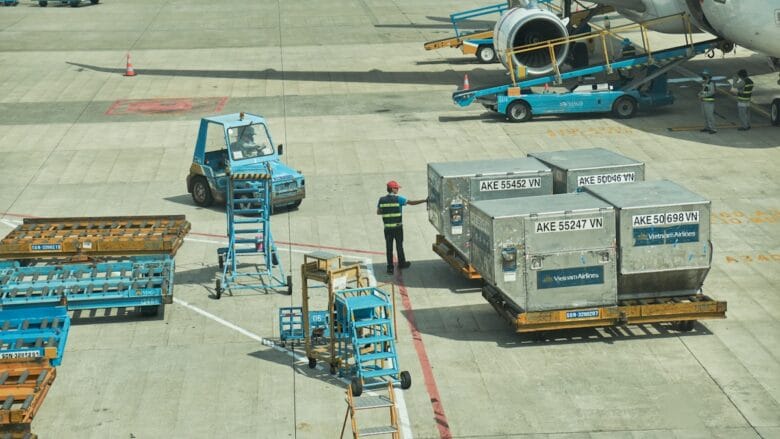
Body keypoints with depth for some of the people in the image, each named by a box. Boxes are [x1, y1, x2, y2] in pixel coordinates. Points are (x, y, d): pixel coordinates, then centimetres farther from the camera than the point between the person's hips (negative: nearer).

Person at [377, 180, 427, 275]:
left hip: (387, 228, 2)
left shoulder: (382, 200, -1)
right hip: (398, 227, -2)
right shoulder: (398, 199, -11)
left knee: (389, 247, 6)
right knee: (399, 245, 14)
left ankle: (390, 267, 5)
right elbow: (411, 202, -10)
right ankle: (401, 263, 29)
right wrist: (425, 201, -3)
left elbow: (378, 212, 7)